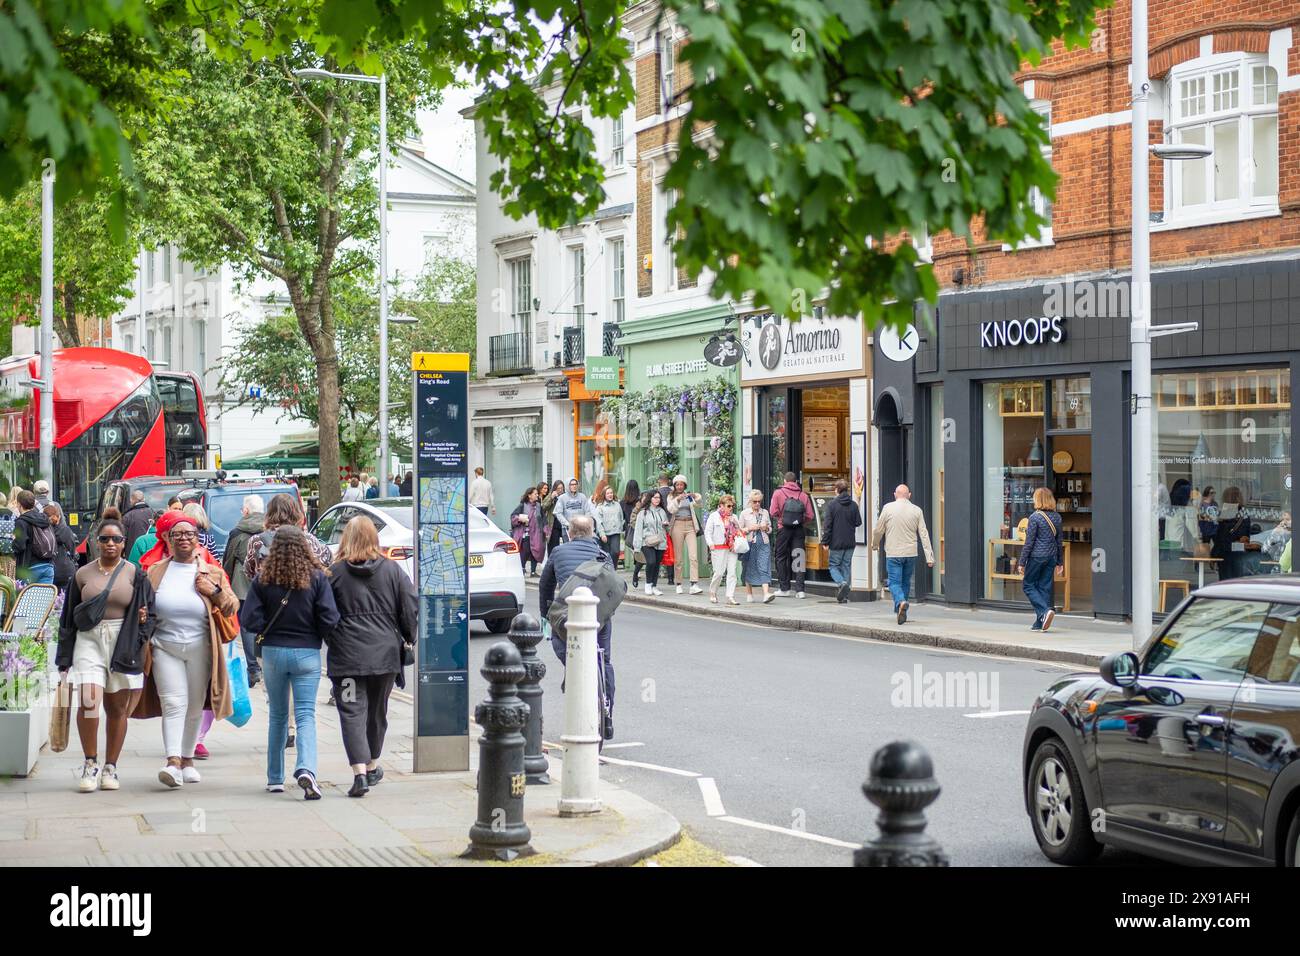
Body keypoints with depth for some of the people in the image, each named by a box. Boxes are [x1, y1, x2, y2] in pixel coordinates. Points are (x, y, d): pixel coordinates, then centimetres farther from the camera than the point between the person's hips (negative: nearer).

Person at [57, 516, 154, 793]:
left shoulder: (134, 574, 5)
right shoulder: (83, 574, 9)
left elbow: (148, 610, 7)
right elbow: (68, 619, 12)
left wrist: (137, 641, -8)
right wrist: (64, 659, 8)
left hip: (123, 644, 0)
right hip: (89, 641, 0)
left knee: (117, 708, 4)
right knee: (89, 702, -16)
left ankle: (110, 768, 15)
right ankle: (90, 764, -3)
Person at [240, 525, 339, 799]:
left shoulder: (263, 578, -5)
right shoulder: (317, 577, -8)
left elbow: (251, 619, -8)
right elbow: (329, 620, -10)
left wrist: (270, 630, 10)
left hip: (273, 651, 2)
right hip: (307, 653, -2)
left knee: (277, 715, 16)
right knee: (306, 714, -1)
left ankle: (275, 778, 22)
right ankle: (306, 768, -25)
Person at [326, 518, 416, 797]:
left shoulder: (333, 573, -4)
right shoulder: (393, 570, 2)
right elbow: (410, 610, 1)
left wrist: (332, 642, 14)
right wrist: (408, 638, 16)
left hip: (346, 656, -3)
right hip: (385, 654, 3)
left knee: (352, 713, -4)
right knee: (377, 712, 18)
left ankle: (360, 771, -19)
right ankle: (372, 767, 32)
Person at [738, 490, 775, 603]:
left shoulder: (765, 512, 11)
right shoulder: (744, 513, 4)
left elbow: (770, 529, 19)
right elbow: (739, 529, 3)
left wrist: (766, 528, -3)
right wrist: (750, 528, -12)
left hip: (763, 544, 1)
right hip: (750, 543, -1)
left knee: (764, 568, -11)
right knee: (749, 568, 7)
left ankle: (766, 593, -21)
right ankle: (749, 593, 20)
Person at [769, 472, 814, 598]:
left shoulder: (778, 493, -1)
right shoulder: (803, 495, 3)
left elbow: (774, 513, -7)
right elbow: (809, 516, -1)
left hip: (784, 529, -2)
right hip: (799, 530, 2)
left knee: (781, 558, 9)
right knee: (798, 558, 4)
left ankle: (785, 589, 7)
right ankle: (800, 589, -1)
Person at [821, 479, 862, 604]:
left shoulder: (831, 504, -9)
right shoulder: (853, 505, 1)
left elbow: (828, 525, -11)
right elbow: (858, 523, 5)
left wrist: (825, 542, -6)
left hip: (836, 542, -4)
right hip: (850, 542, 4)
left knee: (833, 565, 8)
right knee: (846, 567, 10)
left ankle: (842, 583, -20)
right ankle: (844, 596, 7)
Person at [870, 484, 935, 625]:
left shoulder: (888, 508, -5)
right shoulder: (917, 511, 2)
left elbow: (878, 530, 2)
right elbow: (924, 534, 0)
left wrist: (874, 545, 22)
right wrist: (929, 557, 0)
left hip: (893, 553, -3)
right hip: (910, 553, 3)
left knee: (894, 582, -2)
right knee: (906, 583, 17)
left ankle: (901, 602, -29)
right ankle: (900, 611, 23)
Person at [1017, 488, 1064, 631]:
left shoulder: (1035, 517, -13)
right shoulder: (1057, 517, 6)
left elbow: (1029, 542, -12)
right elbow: (1059, 541, 12)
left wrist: (1022, 562, -7)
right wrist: (1060, 562, 19)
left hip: (1037, 556, -6)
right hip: (1051, 556, 6)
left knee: (1028, 585, 6)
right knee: (1045, 587, 9)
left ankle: (1046, 610, -15)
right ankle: (1040, 623, 10)